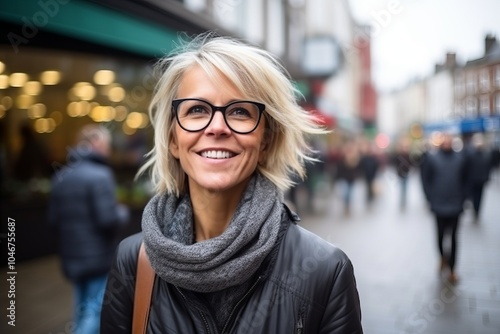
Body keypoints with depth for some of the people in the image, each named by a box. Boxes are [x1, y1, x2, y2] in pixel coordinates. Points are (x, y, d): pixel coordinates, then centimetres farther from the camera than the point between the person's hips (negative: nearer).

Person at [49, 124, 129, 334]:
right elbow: (109, 219, -22)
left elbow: (54, 218, 8)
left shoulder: (60, 177, 7)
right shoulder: (99, 175, -18)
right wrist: (123, 213, -3)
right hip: (100, 257, -8)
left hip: (73, 258, 8)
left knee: (83, 310, 19)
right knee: (97, 311, 0)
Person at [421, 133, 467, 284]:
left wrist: (462, 198, 2)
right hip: (439, 206, -1)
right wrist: (432, 198, -4)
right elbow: (426, 179, 1)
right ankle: (443, 257, 35)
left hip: (455, 206, 1)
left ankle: (452, 269, 15)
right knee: (441, 235, 8)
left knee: (453, 238, 6)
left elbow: (465, 180, 8)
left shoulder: (461, 158, 2)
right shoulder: (432, 158, -2)